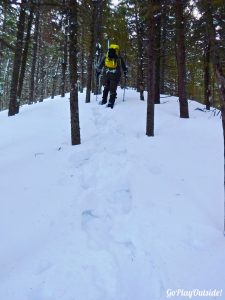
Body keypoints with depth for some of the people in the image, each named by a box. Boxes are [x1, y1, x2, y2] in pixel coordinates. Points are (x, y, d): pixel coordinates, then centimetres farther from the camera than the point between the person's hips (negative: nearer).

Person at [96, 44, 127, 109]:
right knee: (113, 89, 5)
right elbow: (124, 66, 17)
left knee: (106, 87, 19)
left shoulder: (105, 56, 8)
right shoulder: (119, 58, 8)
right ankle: (111, 102, -3)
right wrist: (125, 72, 32)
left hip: (106, 74, 1)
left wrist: (98, 71, 23)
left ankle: (104, 100, 18)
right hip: (115, 75, -1)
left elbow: (100, 65, 10)